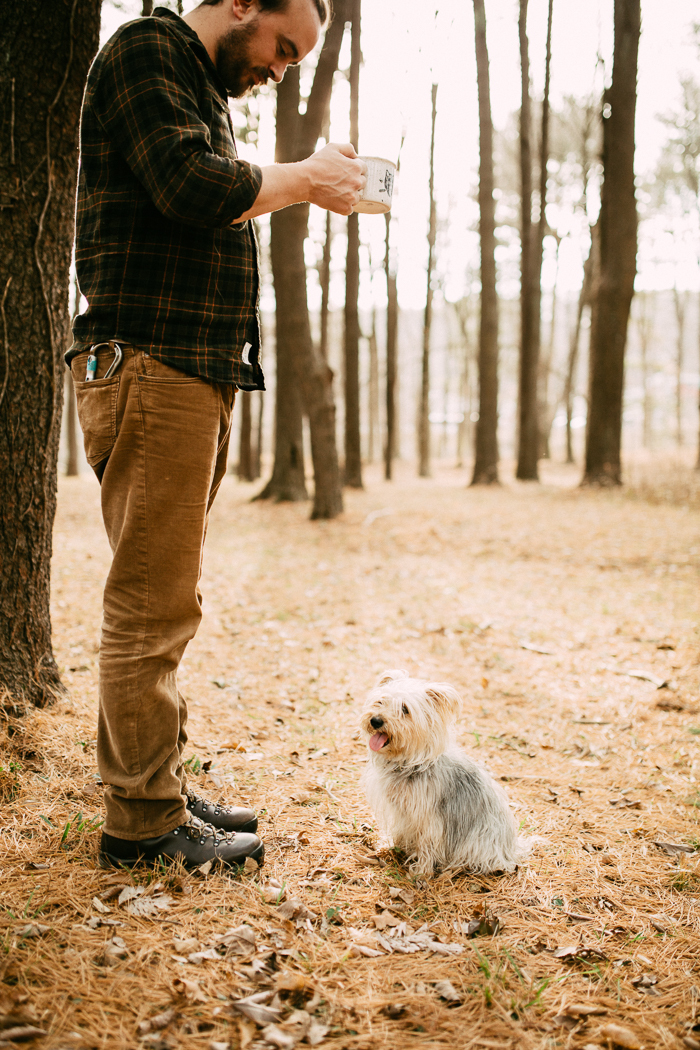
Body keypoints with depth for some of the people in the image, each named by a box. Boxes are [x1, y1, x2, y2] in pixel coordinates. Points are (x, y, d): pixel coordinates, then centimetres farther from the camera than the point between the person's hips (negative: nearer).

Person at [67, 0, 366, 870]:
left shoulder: (207, 89, 27)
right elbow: (192, 185, -17)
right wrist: (303, 178, -5)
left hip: (200, 373, 10)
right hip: (148, 365, -10)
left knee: (161, 602, 12)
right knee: (152, 603, -7)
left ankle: (153, 787, 22)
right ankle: (145, 821, 1)